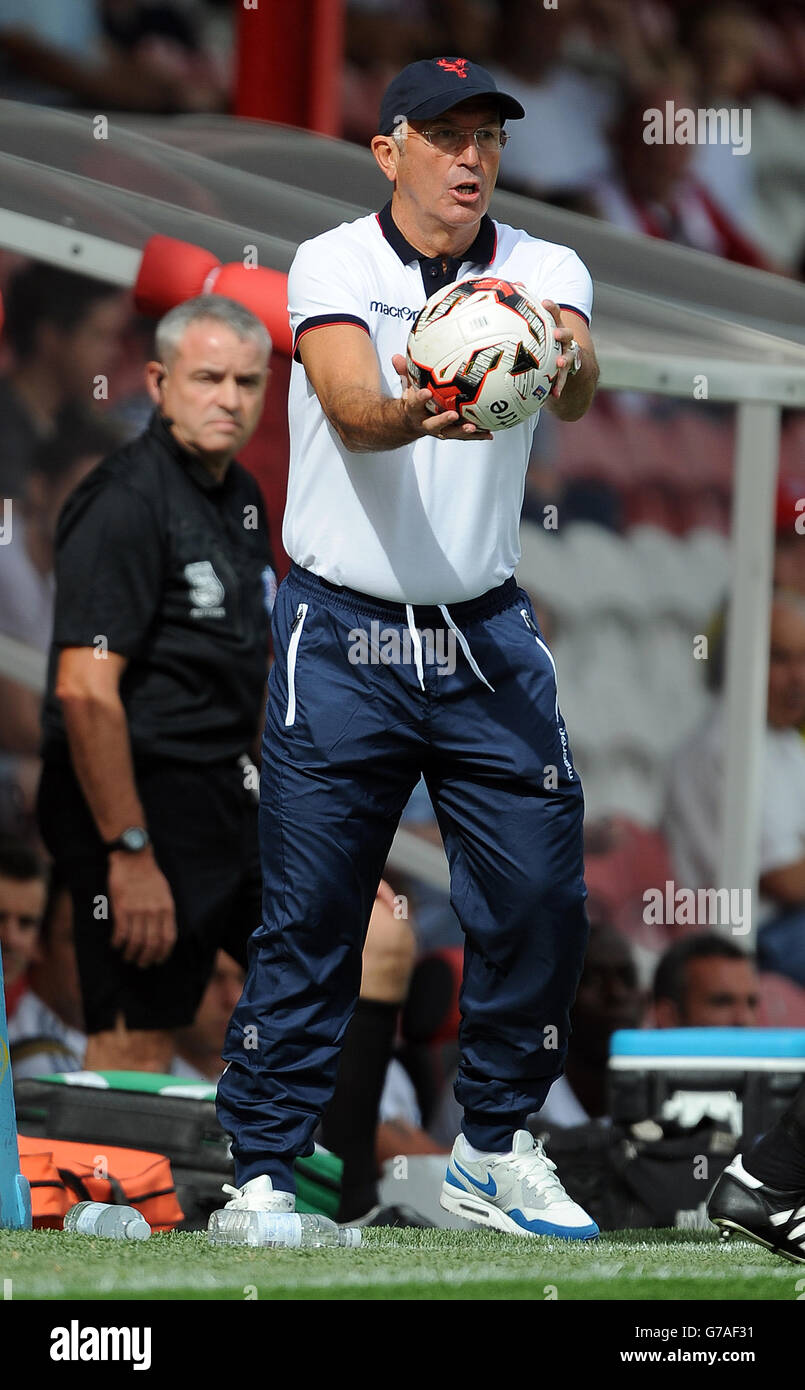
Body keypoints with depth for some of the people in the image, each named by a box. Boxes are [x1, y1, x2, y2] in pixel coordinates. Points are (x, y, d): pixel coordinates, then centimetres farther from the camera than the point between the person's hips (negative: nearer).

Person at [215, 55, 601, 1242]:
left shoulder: (540, 272, -1)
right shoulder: (334, 266, -8)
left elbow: (577, 386, -23)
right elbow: (350, 408, -26)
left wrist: (563, 368, -48)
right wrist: (412, 414, -49)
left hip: (490, 637, 3)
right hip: (343, 641, -3)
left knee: (543, 900, 2)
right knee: (309, 918, -3)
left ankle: (494, 1152, 20)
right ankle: (263, 1175, 6)